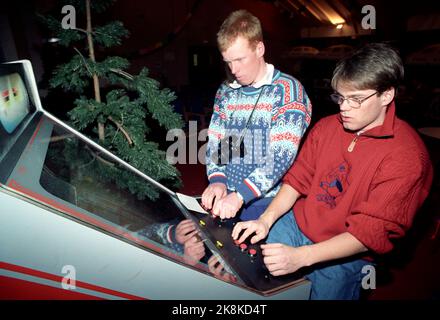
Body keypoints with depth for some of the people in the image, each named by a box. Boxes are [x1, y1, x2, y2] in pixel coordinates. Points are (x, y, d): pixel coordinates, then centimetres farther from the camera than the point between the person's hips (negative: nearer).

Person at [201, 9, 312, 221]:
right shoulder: (225, 92, 10)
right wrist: (217, 180, -7)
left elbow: (282, 155, -16)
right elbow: (214, 143, 11)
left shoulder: (287, 90, -8)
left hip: (268, 202, -4)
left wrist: (239, 196, -22)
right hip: (227, 199, 4)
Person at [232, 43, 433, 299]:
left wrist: (301, 256, -28)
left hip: (346, 256, -3)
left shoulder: (407, 154, -16)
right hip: (295, 224, 4)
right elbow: (298, 179, 4)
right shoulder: (326, 127, 2)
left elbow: (372, 232, -19)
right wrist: (266, 220, -12)